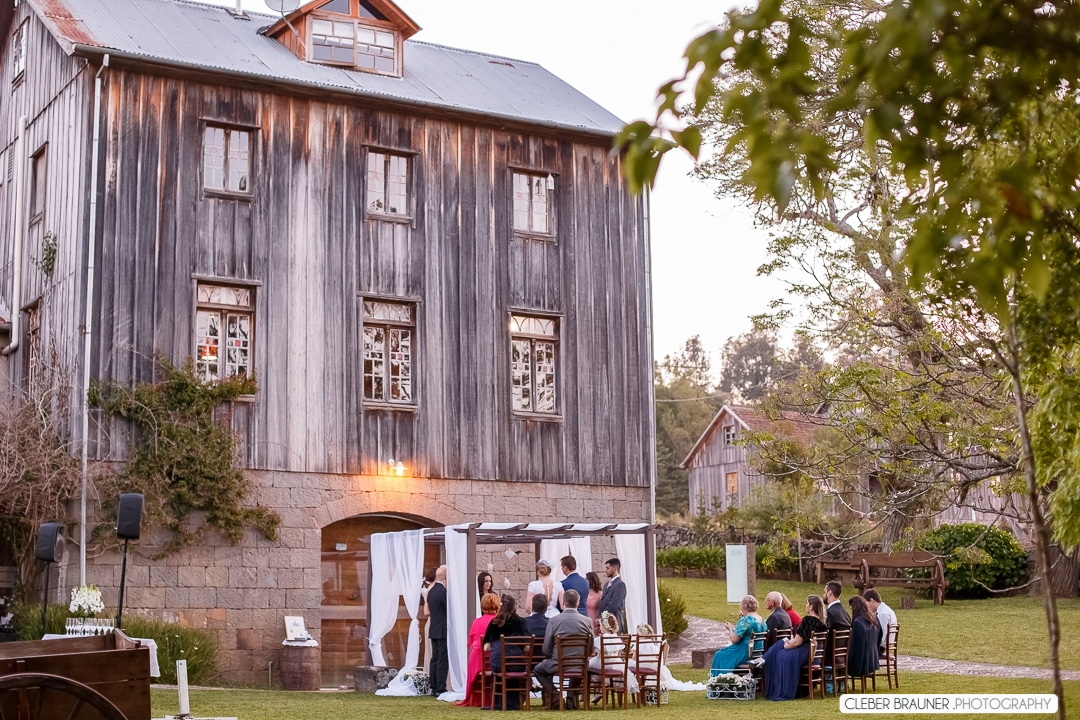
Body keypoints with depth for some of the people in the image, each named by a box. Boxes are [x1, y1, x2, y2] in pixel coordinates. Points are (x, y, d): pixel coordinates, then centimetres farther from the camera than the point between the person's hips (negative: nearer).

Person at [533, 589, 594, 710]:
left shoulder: (553, 620, -10)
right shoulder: (587, 621, -4)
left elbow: (546, 651, -5)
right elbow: (590, 651, 4)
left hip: (558, 665, -2)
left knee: (538, 670, 26)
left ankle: (555, 699, 12)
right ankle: (572, 699, 27)